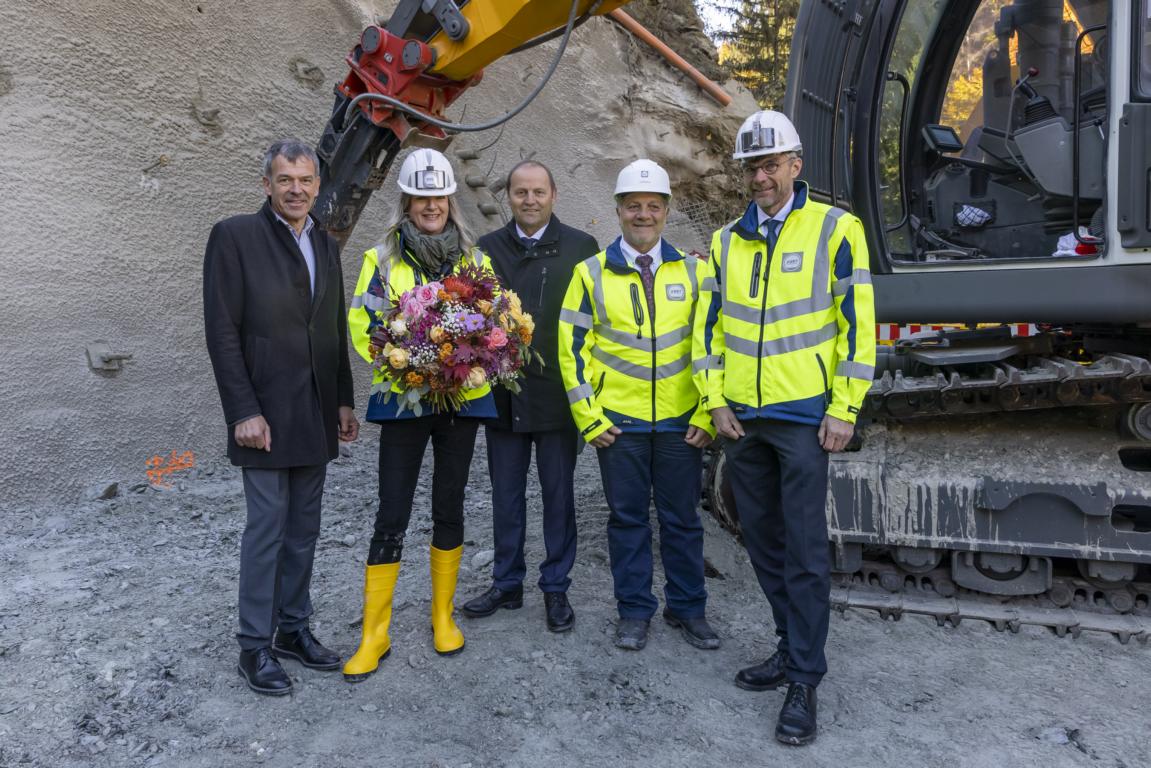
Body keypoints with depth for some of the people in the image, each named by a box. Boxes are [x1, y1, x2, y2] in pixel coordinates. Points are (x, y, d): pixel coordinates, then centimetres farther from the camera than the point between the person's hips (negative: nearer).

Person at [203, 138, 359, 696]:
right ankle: (255, 645, 15)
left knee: (304, 529, 12)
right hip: (266, 414, -6)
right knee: (267, 528, 1)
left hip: (316, 416, 6)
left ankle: (293, 628, 26)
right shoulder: (234, 236, -6)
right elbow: (222, 332, -11)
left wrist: (344, 401, 9)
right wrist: (245, 412, -15)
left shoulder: (326, 244, 11)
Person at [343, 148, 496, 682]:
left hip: (463, 399, 2)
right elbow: (363, 329, -2)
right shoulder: (381, 260, 2)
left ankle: (443, 616, 27)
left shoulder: (475, 259, 8)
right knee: (392, 515, -1)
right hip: (403, 401, -2)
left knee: (449, 507, 11)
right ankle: (374, 634, 12)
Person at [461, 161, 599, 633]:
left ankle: (556, 588, 23)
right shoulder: (487, 249, 6)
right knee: (506, 495, 12)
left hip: (558, 394, -2)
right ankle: (506, 584, 28)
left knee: (558, 495, 9)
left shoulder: (581, 248, -1)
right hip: (502, 395, 2)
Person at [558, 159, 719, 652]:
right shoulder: (592, 273, 1)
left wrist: (709, 416, -2)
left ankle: (688, 608, 27)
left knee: (682, 519, 10)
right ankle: (634, 611, 25)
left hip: (681, 423, 1)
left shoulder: (694, 270, 4)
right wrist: (588, 418, -3)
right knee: (627, 518, 10)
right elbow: (573, 346, 1)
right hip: (618, 424, 0)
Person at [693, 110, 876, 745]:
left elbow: (858, 323, -6)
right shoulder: (728, 240, 10)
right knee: (762, 541, 14)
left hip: (804, 417, -5)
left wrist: (844, 410, -10)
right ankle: (793, 647, 31)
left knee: (805, 552, -1)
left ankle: (804, 681, 11)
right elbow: (709, 324, 11)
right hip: (741, 419, 5)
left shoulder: (834, 229, -4)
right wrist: (716, 400, 4)